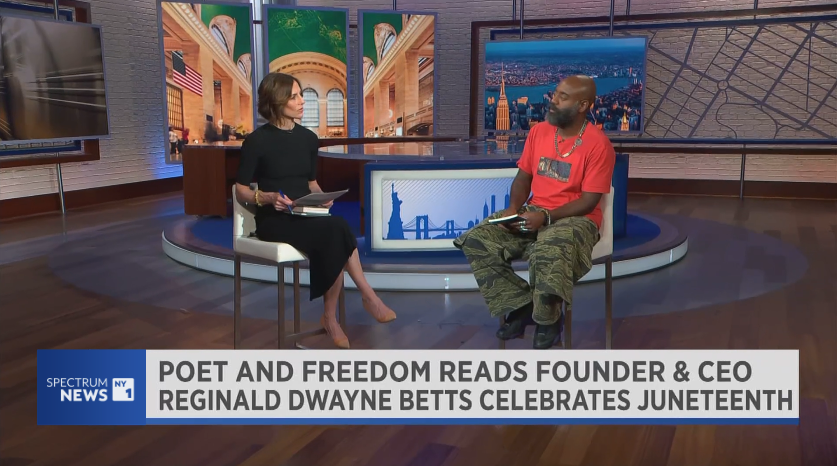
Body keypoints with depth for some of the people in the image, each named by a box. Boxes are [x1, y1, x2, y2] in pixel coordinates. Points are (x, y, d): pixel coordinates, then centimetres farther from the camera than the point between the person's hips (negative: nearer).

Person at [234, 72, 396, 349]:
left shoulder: (308, 138, 11)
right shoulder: (257, 141, -5)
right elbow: (241, 189, 0)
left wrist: (322, 197, -2)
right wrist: (269, 198, -19)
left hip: (306, 217, 5)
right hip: (274, 220, -5)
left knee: (333, 238, -31)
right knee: (336, 230, -31)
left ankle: (331, 318, -22)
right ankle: (368, 297, -20)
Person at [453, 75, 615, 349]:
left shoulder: (598, 144, -12)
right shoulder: (538, 131, 6)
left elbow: (589, 201, -14)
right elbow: (523, 176, 12)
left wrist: (547, 217, -24)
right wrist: (514, 207, -8)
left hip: (574, 218, -6)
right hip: (532, 212, 6)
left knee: (548, 253, -40)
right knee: (476, 241, -15)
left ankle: (548, 318, -12)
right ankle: (520, 305, -5)